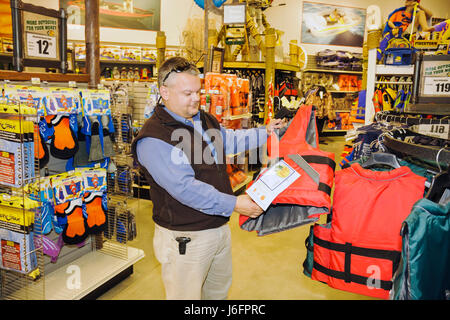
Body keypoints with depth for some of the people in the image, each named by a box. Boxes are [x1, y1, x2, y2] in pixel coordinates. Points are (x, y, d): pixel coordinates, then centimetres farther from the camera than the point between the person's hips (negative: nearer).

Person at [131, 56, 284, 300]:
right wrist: (233, 204, -27)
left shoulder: (206, 121, 8)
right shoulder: (153, 139, -22)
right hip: (185, 238, -8)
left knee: (219, 291, 26)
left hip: (220, 227, 9)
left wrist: (265, 132, 16)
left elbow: (230, 140, 25)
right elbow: (185, 187, -28)